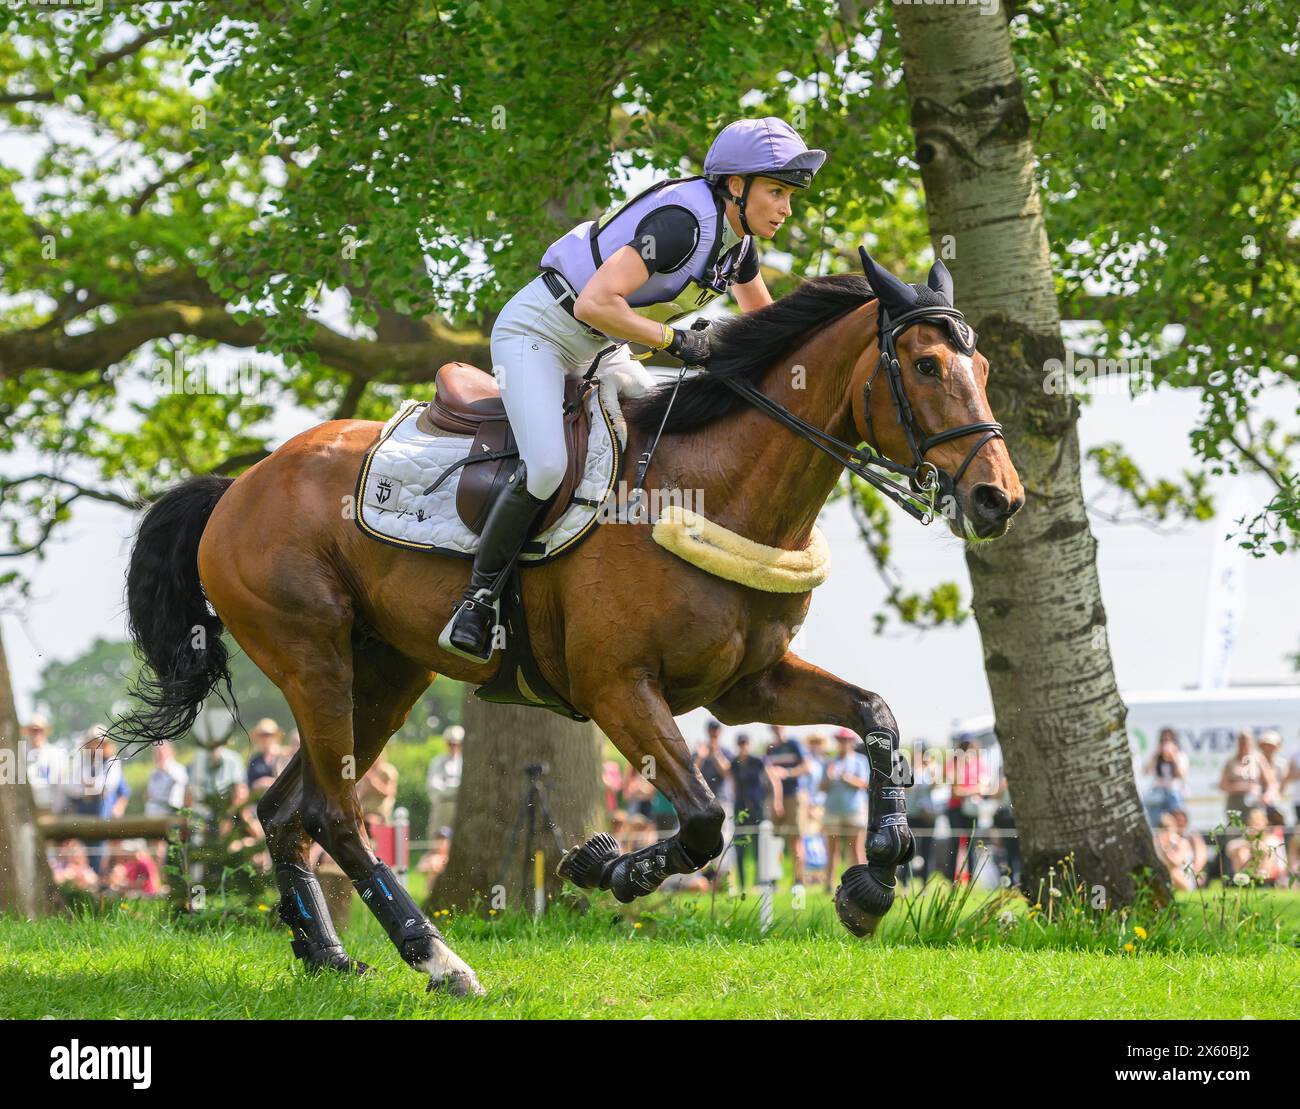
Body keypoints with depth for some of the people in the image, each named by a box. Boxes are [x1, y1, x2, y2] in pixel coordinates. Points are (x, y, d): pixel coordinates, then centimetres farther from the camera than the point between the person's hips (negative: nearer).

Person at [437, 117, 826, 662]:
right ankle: (478, 599, -13)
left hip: (596, 350, 9)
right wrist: (676, 341, -29)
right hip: (536, 334, -9)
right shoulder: (683, 223, -28)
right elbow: (595, 302, -34)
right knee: (546, 466, -27)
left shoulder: (737, 239, 1)